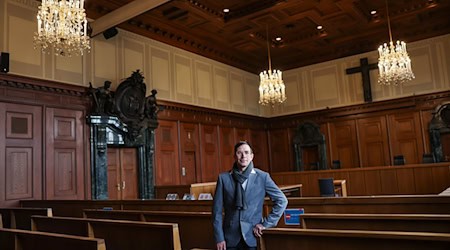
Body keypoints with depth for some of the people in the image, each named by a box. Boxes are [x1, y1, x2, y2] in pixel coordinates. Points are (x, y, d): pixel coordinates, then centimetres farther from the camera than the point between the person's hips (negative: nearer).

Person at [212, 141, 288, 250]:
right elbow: (217, 210, 0)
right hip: (231, 238, 1)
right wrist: (219, 238, -4)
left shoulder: (262, 177, -2)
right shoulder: (224, 178, -1)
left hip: (253, 236, 0)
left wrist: (266, 224, -2)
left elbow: (282, 201, 2)